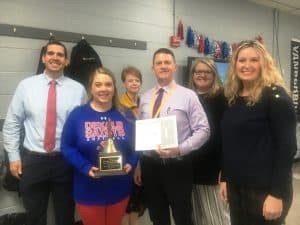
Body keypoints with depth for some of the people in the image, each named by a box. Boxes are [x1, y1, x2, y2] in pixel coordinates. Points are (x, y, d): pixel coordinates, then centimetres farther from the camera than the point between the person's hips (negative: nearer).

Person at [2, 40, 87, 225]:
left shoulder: (78, 89, -3)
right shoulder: (26, 85, -1)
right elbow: (12, 123, 4)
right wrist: (14, 156, 1)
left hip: (66, 161, 0)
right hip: (32, 160, 1)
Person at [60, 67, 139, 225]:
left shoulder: (125, 116, 2)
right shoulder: (78, 115, -7)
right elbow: (67, 147, -7)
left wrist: (131, 163, -13)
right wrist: (86, 168, -20)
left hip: (119, 188, 3)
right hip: (88, 190, -2)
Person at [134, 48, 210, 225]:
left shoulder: (188, 96, -6)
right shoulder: (145, 98, 7)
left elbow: (203, 130, -9)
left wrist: (180, 149, -23)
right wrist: (137, 165, 11)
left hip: (177, 167, -4)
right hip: (150, 166, 4)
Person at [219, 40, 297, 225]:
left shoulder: (275, 95, -11)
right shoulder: (233, 98, 7)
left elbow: (287, 147, -15)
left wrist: (277, 194, -18)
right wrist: (225, 178, 12)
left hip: (264, 189, -6)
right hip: (236, 187, 6)